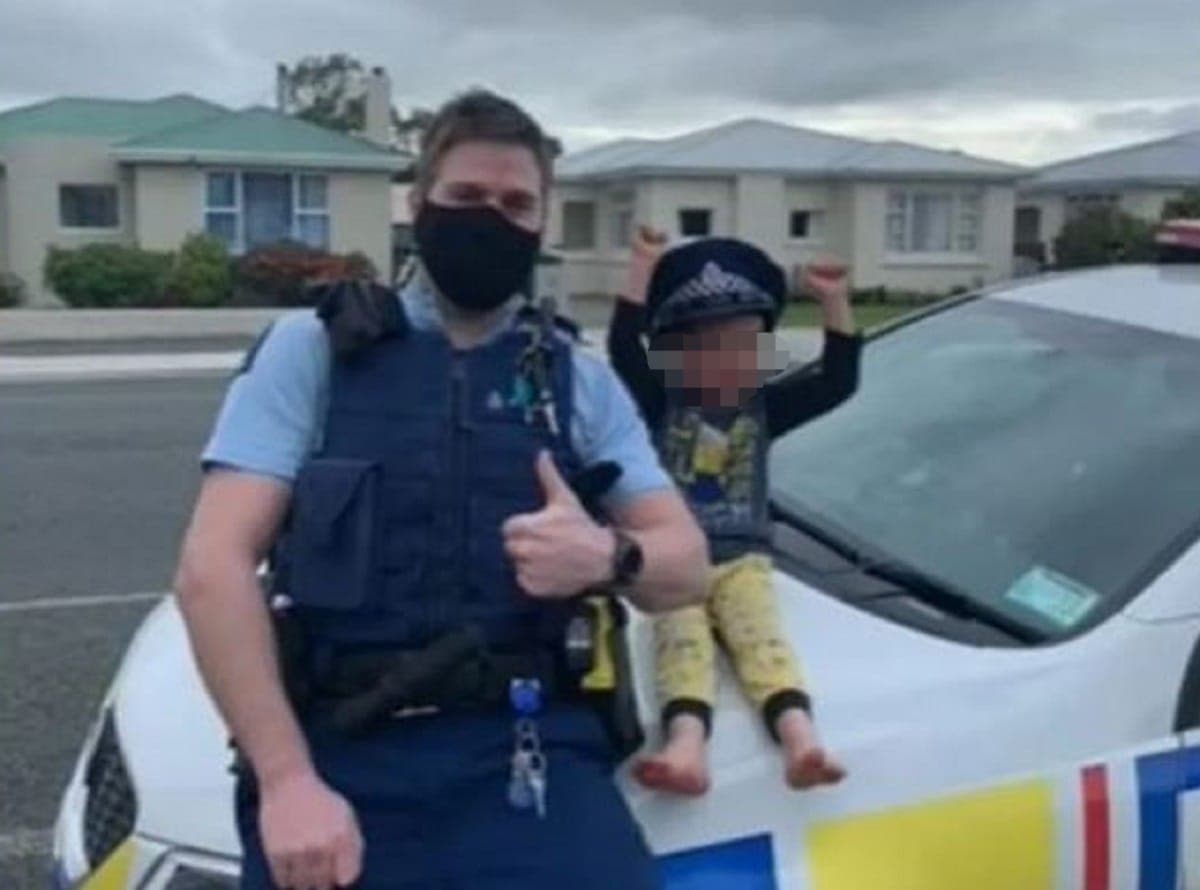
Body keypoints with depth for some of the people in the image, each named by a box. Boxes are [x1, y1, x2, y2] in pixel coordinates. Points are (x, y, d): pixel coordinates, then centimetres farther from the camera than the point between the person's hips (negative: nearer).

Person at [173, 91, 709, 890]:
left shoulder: (580, 380, 14)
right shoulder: (314, 349, 5)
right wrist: (287, 779, -13)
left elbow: (689, 564, 9)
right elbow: (213, 569, -3)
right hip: (340, 748, -1)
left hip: (526, 748, 2)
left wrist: (609, 555, -13)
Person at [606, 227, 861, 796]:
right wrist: (644, 267, -12)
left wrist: (835, 304, -2)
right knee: (682, 639, -27)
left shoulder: (764, 408, 13)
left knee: (759, 636, -24)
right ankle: (687, 742, -51)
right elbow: (623, 347, -11)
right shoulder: (661, 405, 4)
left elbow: (839, 381, 7)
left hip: (741, 561, 2)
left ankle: (799, 736, -47)